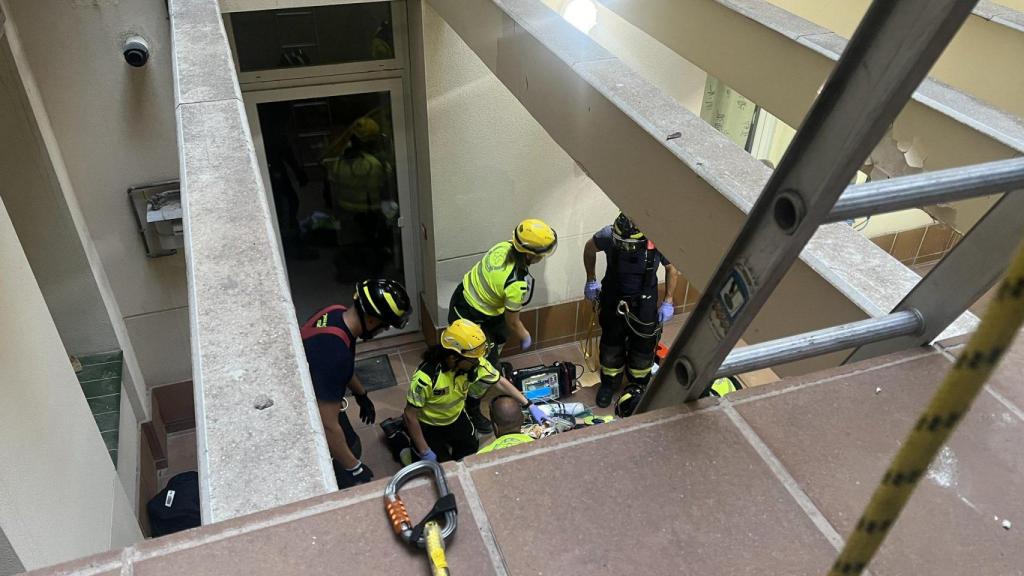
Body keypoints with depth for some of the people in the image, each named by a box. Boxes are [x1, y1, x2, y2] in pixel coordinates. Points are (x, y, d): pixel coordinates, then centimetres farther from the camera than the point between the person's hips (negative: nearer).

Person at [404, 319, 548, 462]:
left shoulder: (476, 363, -25)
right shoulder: (426, 377, -38)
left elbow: (500, 382, -7)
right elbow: (410, 414, -26)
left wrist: (530, 406, -9)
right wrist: (425, 452, -20)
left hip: (455, 417, 5)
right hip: (428, 425, -5)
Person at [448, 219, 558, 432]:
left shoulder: (504, 246, -14)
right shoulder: (516, 284, -35)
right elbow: (512, 321, -17)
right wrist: (525, 337, 4)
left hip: (464, 294, 9)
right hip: (470, 320, -9)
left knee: (500, 338, 32)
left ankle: (494, 365, 61)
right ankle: (471, 411, 28)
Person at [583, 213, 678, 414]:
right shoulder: (609, 236, -28)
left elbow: (671, 267, -6)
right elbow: (589, 248, -3)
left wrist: (668, 301, -3)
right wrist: (591, 280, 2)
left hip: (644, 305, -1)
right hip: (613, 302, 1)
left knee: (642, 348, 16)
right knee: (611, 346, 18)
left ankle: (638, 385, 44)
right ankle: (609, 383, 45)